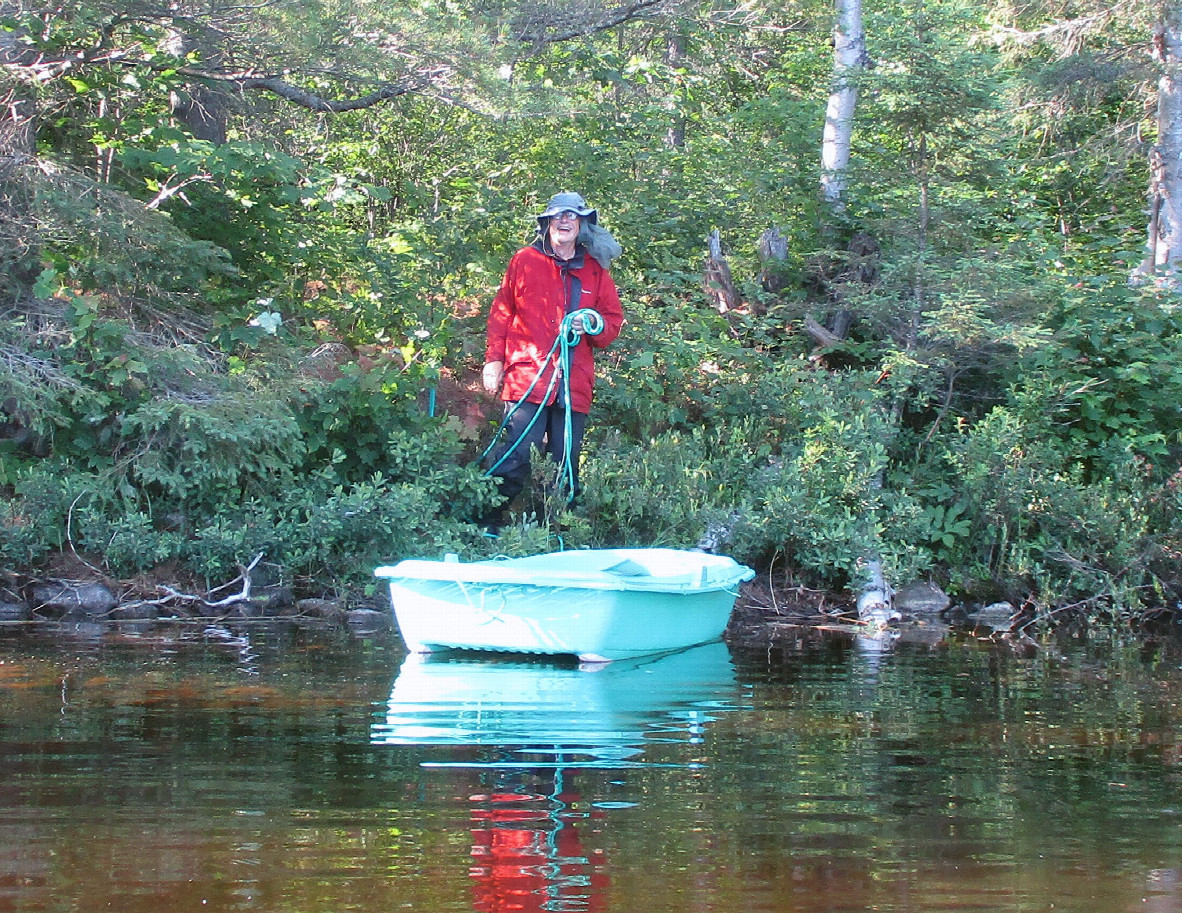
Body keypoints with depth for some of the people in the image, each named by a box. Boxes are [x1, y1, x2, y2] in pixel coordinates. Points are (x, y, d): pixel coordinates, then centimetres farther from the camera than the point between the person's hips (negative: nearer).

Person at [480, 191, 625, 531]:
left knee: (566, 465, 4)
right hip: (527, 377, -3)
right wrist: (493, 360, 1)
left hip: (574, 385, 3)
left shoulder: (596, 272, 15)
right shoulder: (525, 261, 8)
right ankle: (488, 526, 1)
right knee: (514, 458, -11)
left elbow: (614, 322, 18)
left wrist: (593, 324, -4)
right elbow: (501, 313, 8)